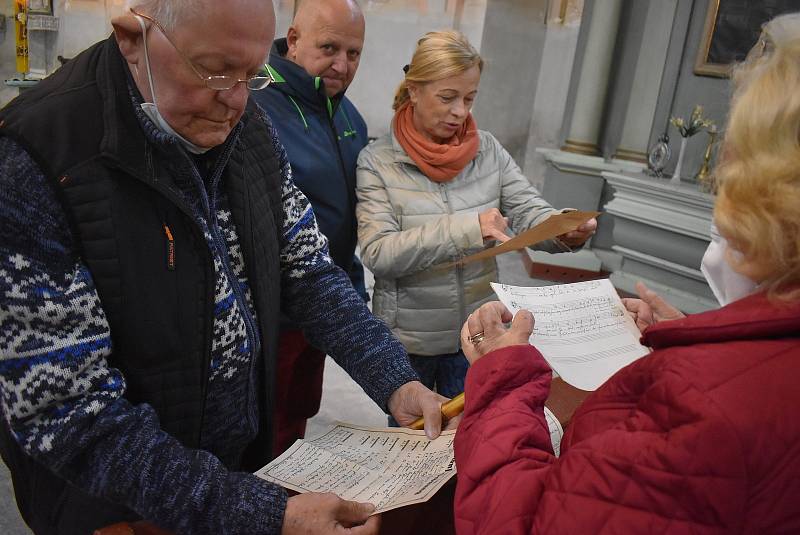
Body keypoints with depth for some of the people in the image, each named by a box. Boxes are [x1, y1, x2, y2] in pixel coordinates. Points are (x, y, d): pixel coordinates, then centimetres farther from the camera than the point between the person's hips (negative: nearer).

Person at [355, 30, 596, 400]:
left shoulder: (488, 150, -2)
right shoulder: (377, 160, -11)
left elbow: (529, 212, -6)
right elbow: (377, 253, -21)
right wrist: (466, 228, -31)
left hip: (477, 333, 2)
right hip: (407, 339, -2)